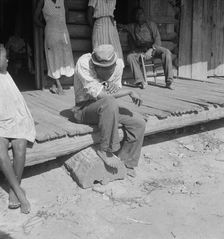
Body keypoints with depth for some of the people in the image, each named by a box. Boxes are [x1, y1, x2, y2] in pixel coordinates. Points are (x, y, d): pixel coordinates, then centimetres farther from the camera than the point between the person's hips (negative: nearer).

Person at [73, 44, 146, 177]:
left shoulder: (118, 63, -6)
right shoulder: (84, 63, -24)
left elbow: (116, 91, 4)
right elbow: (98, 94, -31)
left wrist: (115, 89, -22)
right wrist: (129, 92, -24)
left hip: (107, 107, 6)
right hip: (84, 109, -6)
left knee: (139, 123, -9)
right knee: (109, 102, -37)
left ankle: (125, 161, 9)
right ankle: (106, 150, -22)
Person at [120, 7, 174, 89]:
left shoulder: (151, 24, 15)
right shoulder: (132, 26, 19)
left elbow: (157, 39, 4)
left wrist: (151, 50, -14)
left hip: (152, 48, 0)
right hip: (139, 50, 1)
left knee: (166, 52, -29)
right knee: (130, 57, -32)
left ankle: (169, 81, -32)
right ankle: (140, 81, -38)